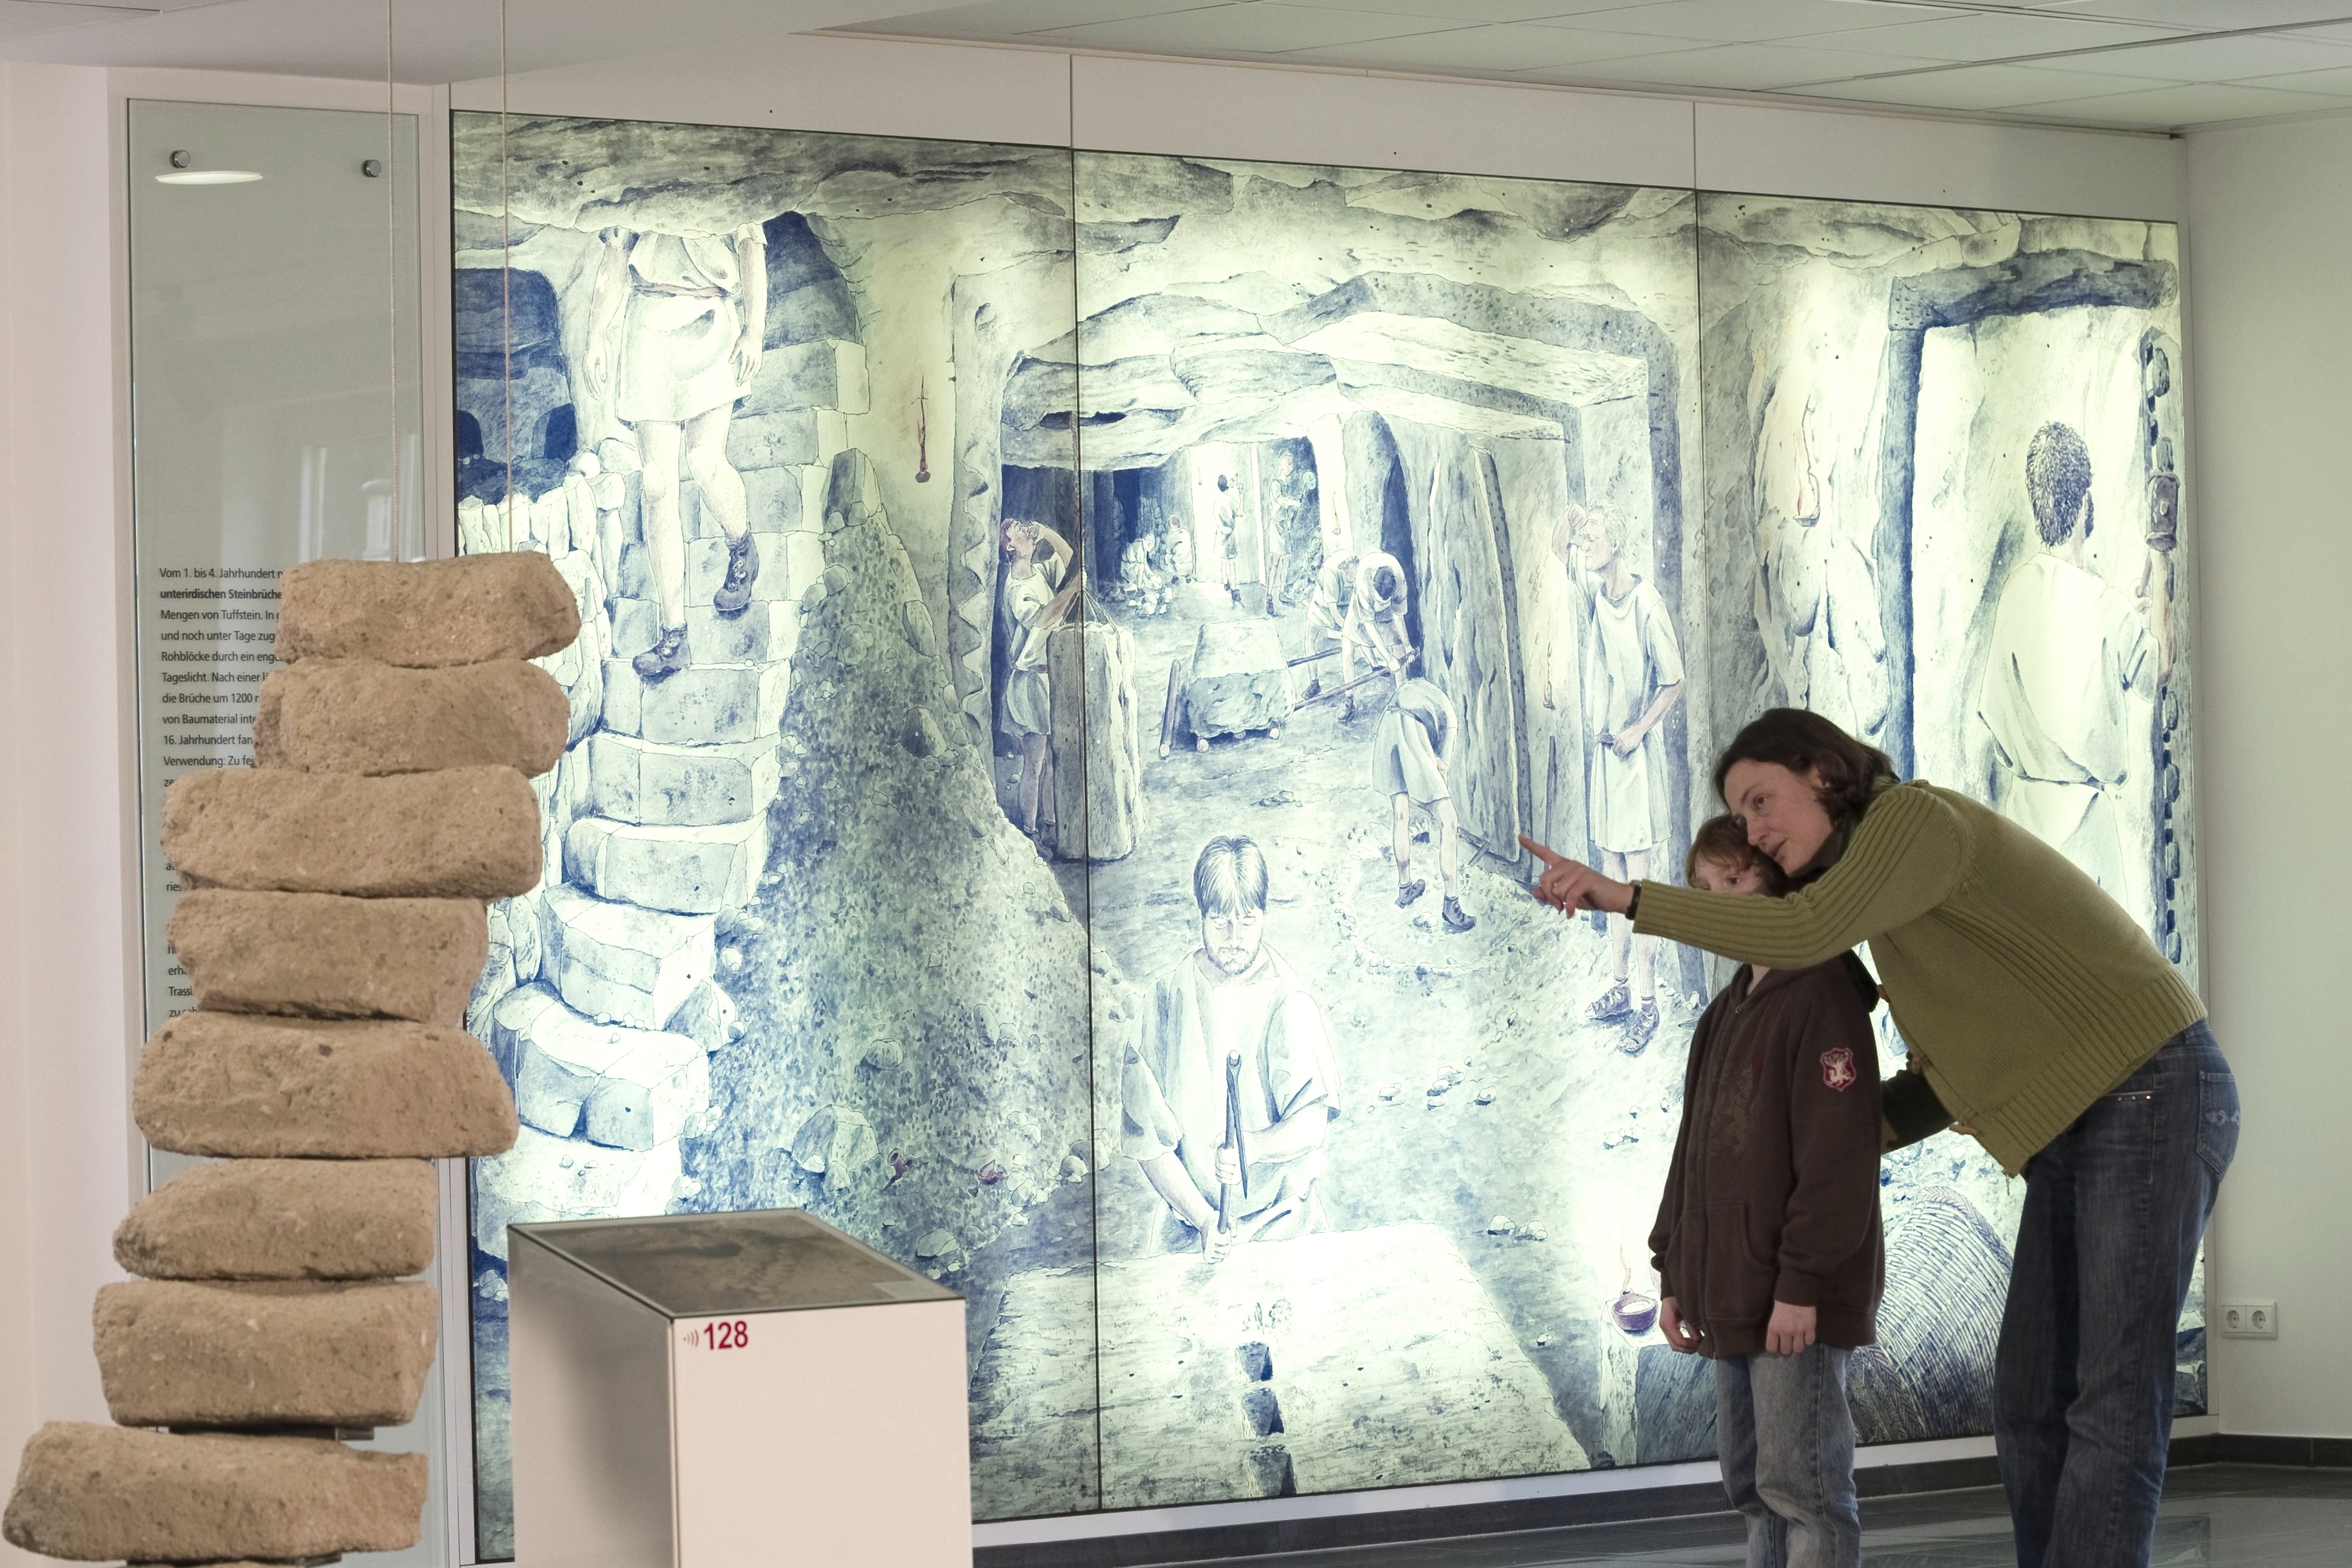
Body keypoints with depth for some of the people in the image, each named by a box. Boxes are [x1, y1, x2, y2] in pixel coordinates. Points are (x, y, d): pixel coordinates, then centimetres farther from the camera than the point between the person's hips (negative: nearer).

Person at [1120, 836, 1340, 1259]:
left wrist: (1252, 1148, -35)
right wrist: (1203, 1219, -13)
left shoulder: (1288, 1001, -6)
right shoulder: (1169, 997, -2)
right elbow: (1145, 1136, -3)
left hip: (1280, 1221, -1)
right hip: (1192, 1220, 1)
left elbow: (1314, 1121, -16)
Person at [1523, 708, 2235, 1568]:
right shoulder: (1888, 888, 17)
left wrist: (1628, 898, -21)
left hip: (2151, 1096, -10)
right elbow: (1943, 1081, 20)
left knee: (2113, 1405, -12)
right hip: (2074, 1128, 10)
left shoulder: (1915, 816, -10)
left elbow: (1802, 932, -26)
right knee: (2029, 1405, 6)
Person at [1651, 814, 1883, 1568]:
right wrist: (1675, 1272, 16)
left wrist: (1803, 1283, -21)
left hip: (1798, 1303, -9)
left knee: (1801, 1482, -9)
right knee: (1750, 1483, 13)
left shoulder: (1824, 998, -11)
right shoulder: (1725, 1013, 17)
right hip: (1731, 1299, 9)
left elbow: (1836, 1157, -18)